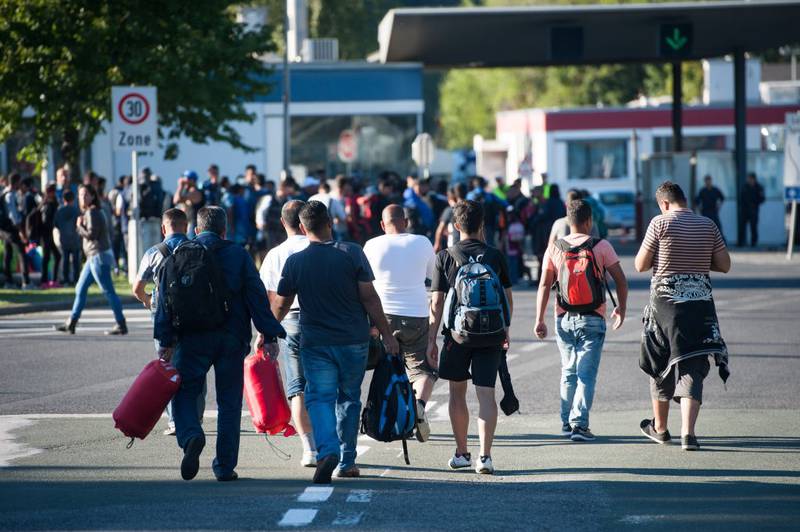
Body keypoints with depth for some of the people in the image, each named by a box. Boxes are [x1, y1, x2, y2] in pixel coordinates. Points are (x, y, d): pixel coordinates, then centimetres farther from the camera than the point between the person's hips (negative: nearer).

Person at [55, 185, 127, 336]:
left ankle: (121, 325, -4)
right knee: (80, 289, 13)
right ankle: (71, 323, 17)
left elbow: (91, 235, -21)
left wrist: (79, 226, -6)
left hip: (98, 256, -11)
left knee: (108, 291, -7)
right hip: (94, 257, 11)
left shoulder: (92, 213, -14)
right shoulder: (97, 211, 16)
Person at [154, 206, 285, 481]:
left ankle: (191, 436, -23)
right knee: (229, 401, 8)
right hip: (232, 339, 0)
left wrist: (165, 340, 0)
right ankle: (225, 466, 8)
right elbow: (257, 296, -3)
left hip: (192, 338, 0)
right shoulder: (239, 255, 2)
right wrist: (269, 336, -3)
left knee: (184, 393, 7)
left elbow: (166, 299, -1)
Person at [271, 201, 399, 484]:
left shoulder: (295, 261, -4)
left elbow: (280, 305, 5)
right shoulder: (352, 253, -7)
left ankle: (327, 451, -27)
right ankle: (347, 461, 22)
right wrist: (386, 334, 0)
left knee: (320, 398, -2)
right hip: (354, 341, 1)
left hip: (315, 343, -1)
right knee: (348, 398, 16)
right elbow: (370, 298, -7)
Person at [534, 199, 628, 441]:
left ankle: (567, 422, 19)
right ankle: (580, 424, -10)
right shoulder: (602, 246, -5)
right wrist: (621, 308, 13)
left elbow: (544, 285, 0)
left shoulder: (555, 248, 2)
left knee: (569, 372, 16)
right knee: (586, 375, -2)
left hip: (564, 319, 3)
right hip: (592, 319, -3)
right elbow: (620, 280, -3)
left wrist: (540, 320, 4)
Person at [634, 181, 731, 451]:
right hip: (700, 304, 2)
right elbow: (724, 265, 7)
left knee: (660, 363, 16)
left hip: (665, 301, -2)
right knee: (692, 367, 1)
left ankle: (659, 427, 29)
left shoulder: (661, 223, -7)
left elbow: (640, 265, -4)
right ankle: (688, 431, -15)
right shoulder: (708, 226, 4)